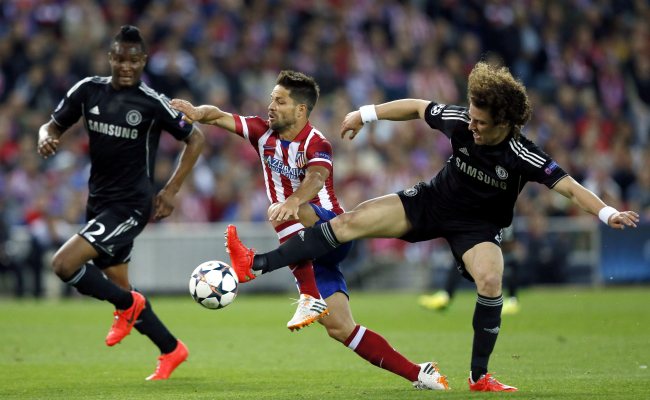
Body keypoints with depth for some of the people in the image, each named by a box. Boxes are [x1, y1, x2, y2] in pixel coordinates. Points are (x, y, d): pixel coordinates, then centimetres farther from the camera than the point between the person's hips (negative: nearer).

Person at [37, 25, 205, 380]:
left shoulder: (152, 103, -13)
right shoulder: (88, 90, 1)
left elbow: (195, 139, -5)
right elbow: (54, 125, 10)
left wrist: (171, 190, -9)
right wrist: (46, 137, -15)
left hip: (130, 206, -7)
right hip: (98, 202, 7)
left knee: (63, 264, -20)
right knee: (119, 287, 14)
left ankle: (128, 306, 3)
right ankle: (172, 351, 31)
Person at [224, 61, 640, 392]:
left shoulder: (522, 156, -29)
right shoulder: (460, 122, -19)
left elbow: (569, 186, -35)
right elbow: (418, 107, -2)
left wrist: (608, 213, -50)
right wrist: (366, 114, 5)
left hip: (477, 225, -3)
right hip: (432, 202, 3)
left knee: (491, 280, -31)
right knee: (350, 222, -9)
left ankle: (480, 376, -13)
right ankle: (255, 263, -7)